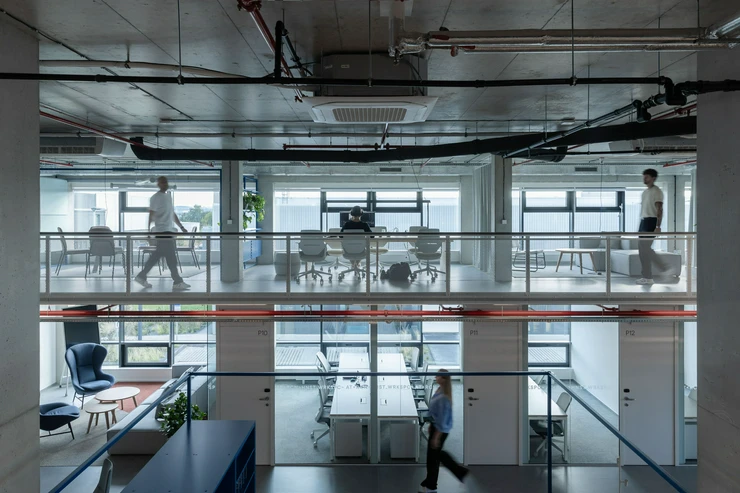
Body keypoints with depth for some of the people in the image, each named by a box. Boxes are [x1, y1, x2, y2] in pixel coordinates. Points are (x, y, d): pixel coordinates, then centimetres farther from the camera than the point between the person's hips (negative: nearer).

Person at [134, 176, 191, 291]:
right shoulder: (156, 198, -6)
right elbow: (151, 215, -12)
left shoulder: (168, 197, 19)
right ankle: (178, 282, -5)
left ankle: (141, 276, 19)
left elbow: (173, 214, 24)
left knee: (156, 256, 11)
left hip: (169, 230, 9)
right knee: (171, 257, -8)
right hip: (162, 231, -9)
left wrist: (181, 227, 21)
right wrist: (149, 230, -18)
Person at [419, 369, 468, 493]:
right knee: (437, 453, 23)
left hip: (440, 430, -10)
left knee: (432, 456, 5)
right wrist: (431, 425, 21)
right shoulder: (439, 390, 2)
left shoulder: (443, 397, -28)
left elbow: (442, 419, -25)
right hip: (435, 426, 10)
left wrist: (436, 437, -21)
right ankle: (460, 471, 35)